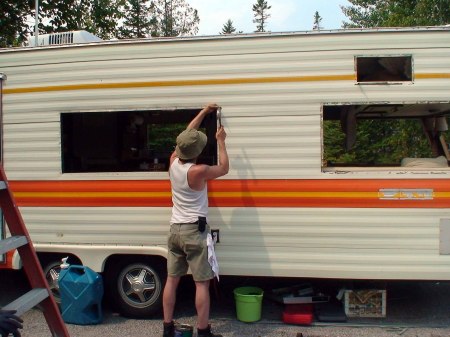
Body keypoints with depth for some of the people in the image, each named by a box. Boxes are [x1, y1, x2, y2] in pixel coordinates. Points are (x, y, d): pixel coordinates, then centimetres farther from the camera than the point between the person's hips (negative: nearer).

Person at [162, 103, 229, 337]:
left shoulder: (173, 161, 1)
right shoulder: (198, 171, -18)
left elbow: (187, 134, 16)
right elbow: (224, 169, -1)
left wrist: (204, 112, 21)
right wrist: (221, 141, 8)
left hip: (175, 229, 7)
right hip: (194, 231, -7)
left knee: (172, 279, 12)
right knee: (202, 283, 0)